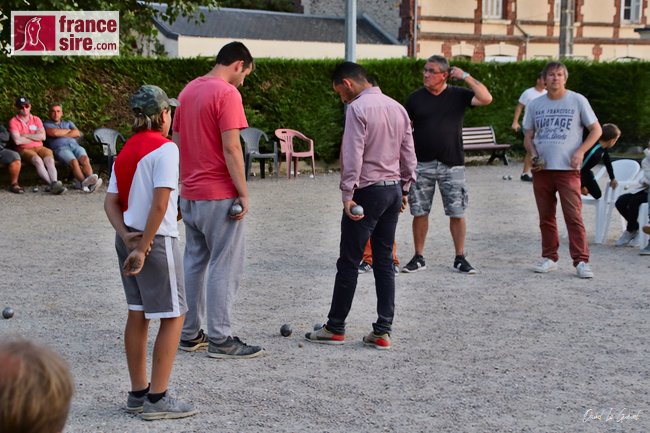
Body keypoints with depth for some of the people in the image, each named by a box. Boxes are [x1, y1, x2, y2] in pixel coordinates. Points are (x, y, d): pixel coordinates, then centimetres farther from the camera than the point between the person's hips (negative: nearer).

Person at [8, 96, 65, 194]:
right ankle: (51, 184, -43)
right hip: (24, 149, -3)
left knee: (49, 160, -28)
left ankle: (54, 183, -48)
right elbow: (17, 141, -11)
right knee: (38, 160, -33)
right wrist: (35, 137, 0)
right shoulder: (14, 121, 3)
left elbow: (43, 136, 1)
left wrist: (26, 135, -4)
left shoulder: (36, 120, 15)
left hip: (39, 147, 3)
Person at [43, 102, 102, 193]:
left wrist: (61, 134, 5)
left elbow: (77, 133, 14)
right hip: (60, 148, -4)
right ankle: (85, 182, -55)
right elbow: (54, 133, -1)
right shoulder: (46, 124, 22)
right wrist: (68, 131, 13)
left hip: (75, 145, 4)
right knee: (74, 162, -35)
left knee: (85, 159, -31)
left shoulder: (68, 123, 34)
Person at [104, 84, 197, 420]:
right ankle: (157, 399, -1)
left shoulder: (125, 151, 12)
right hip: (157, 240, -8)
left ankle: (138, 393, 22)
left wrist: (127, 236, -7)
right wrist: (143, 247, -18)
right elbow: (159, 203, -21)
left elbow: (110, 202, 5)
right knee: (174, 316, 0)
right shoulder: (164, 148, -13)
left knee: (137, 314, 15)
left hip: (127, 239, 8)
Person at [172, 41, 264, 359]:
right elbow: (231, 147, -19)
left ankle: (190, 334, 18)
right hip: (219, 196, -8)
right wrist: (243, 193, -16)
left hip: (190, 195, 8)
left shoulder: (189, 91, 12)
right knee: (225, 266, -2)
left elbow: (176, 141, 15)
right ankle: (219, 339, 0)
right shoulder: (227, 93, -14)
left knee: (194, 262, 13)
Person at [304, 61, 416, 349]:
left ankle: (335, 328, 10)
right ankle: (383, 331, 8)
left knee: (349, 262, 2)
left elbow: (353, 155, -18)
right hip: (393, 190, 7)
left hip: (367, 192, -7)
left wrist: (348, 194, -16)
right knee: (384, 262, 9)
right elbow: (409, 155, 13)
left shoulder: (357, 108, -12)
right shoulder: (397, 108, 11)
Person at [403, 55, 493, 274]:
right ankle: (418, 258, 16)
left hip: (452, 165, -1)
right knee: (419, 213, 4)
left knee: (457, 213, 2)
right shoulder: (415, 98, 4)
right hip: (422, 165, 1)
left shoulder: (458, 95, 1)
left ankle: (460, 258, 13)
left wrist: (465, 76, -11)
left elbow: (486, 98, -12)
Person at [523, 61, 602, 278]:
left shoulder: (578, 101, 1)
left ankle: (581, 261, -7)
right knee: (546, 217, 9)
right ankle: (549, 258, 19)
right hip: (542, 169, 4)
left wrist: (580, 151, -8)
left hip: (568, 169, -4)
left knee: (574, 216, -9)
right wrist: (533, 155, -4)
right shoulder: (535, 105, 10)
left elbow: (596, 130, 5)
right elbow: (528, 136, 15)